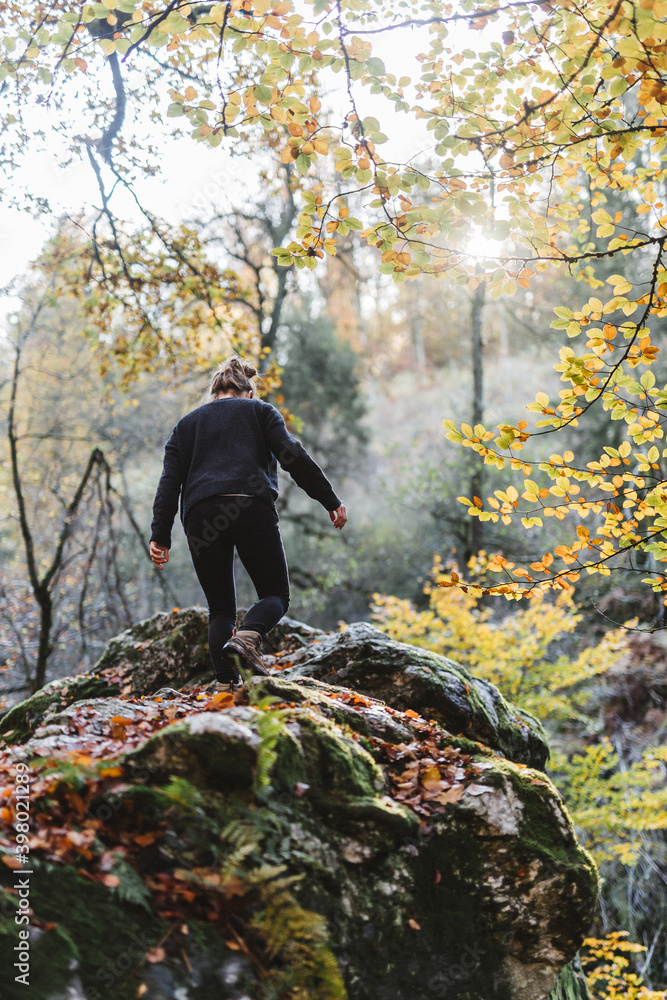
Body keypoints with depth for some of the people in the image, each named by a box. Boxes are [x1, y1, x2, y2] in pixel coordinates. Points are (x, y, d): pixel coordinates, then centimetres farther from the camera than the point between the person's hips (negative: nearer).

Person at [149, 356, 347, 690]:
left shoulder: (185, 424, 27)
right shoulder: (259, 411, 19)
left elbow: (169, 482, 14)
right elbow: (294, 457, 4)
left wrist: (160, 535, 9)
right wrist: (331, 502, 6)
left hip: (200, 515, 3)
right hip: (252, 508, -3)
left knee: (220, 608, 12)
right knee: (275, 594, 9)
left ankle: (228, 683, -6)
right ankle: (246, 638, -22)